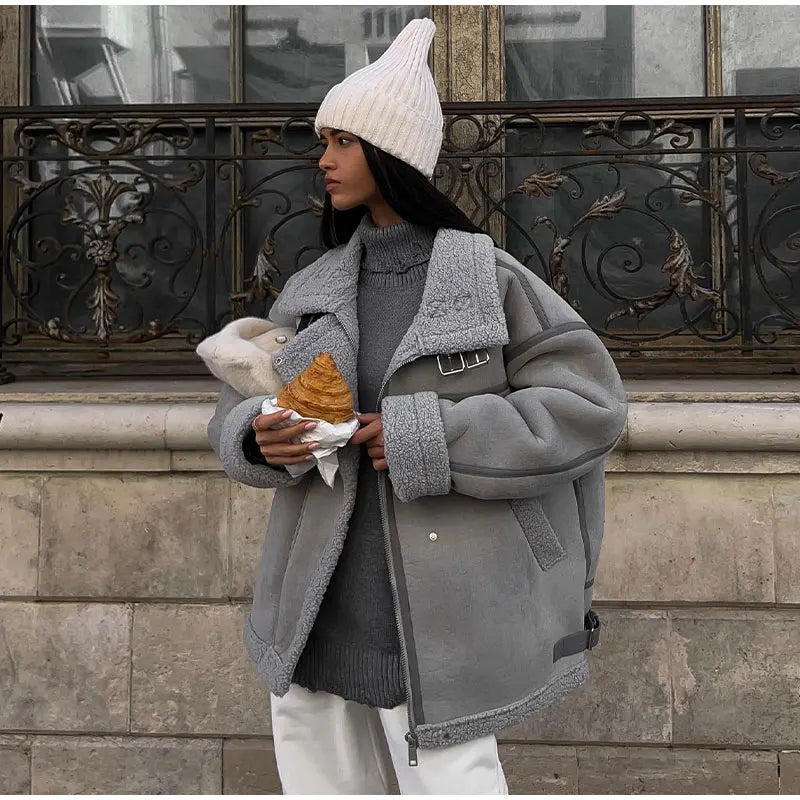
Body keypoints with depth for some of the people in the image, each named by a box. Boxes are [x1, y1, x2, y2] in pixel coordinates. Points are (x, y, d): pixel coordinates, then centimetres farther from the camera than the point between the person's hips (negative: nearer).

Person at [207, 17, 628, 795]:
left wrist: (428, 440, -18)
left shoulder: (488, 279, -6)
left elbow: (590, 405, -10)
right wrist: (258, 437, -14)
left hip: (429, 618, -4)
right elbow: (238, 409, 11)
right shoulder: (311, 291, 7)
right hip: (314, 612, 5)